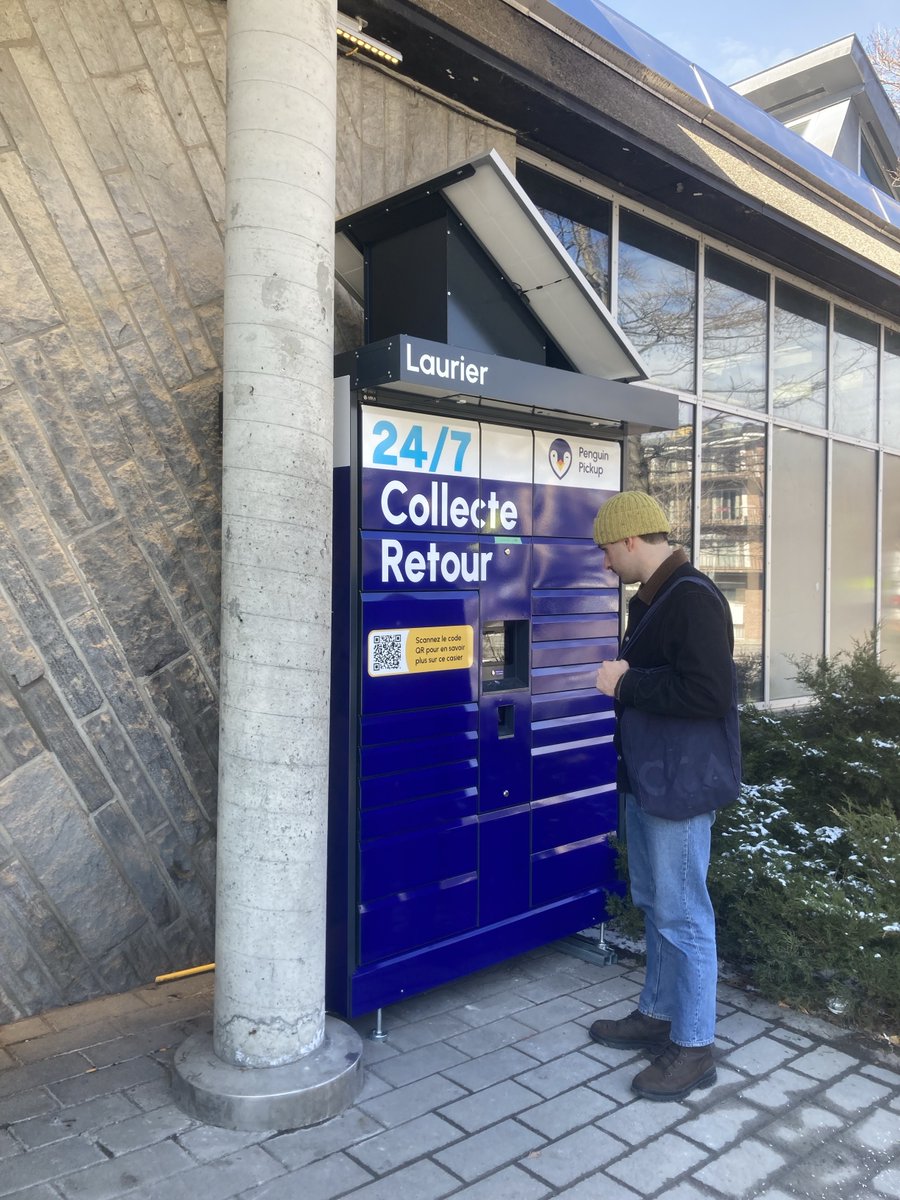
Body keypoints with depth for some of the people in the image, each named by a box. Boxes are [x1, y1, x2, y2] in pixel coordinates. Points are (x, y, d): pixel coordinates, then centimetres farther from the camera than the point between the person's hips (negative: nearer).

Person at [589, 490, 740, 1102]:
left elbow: (709, 693, -27)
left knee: (683, 914, 1)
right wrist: (622, 676, 6)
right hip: (646, 775, 10)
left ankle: (694, 1046, 17)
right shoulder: (650, 598, 13)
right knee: (655, 902, 20)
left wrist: (625, 684, -20)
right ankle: (658, 1014, 36)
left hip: (681, 782, -10)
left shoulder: (693, 599, -20)